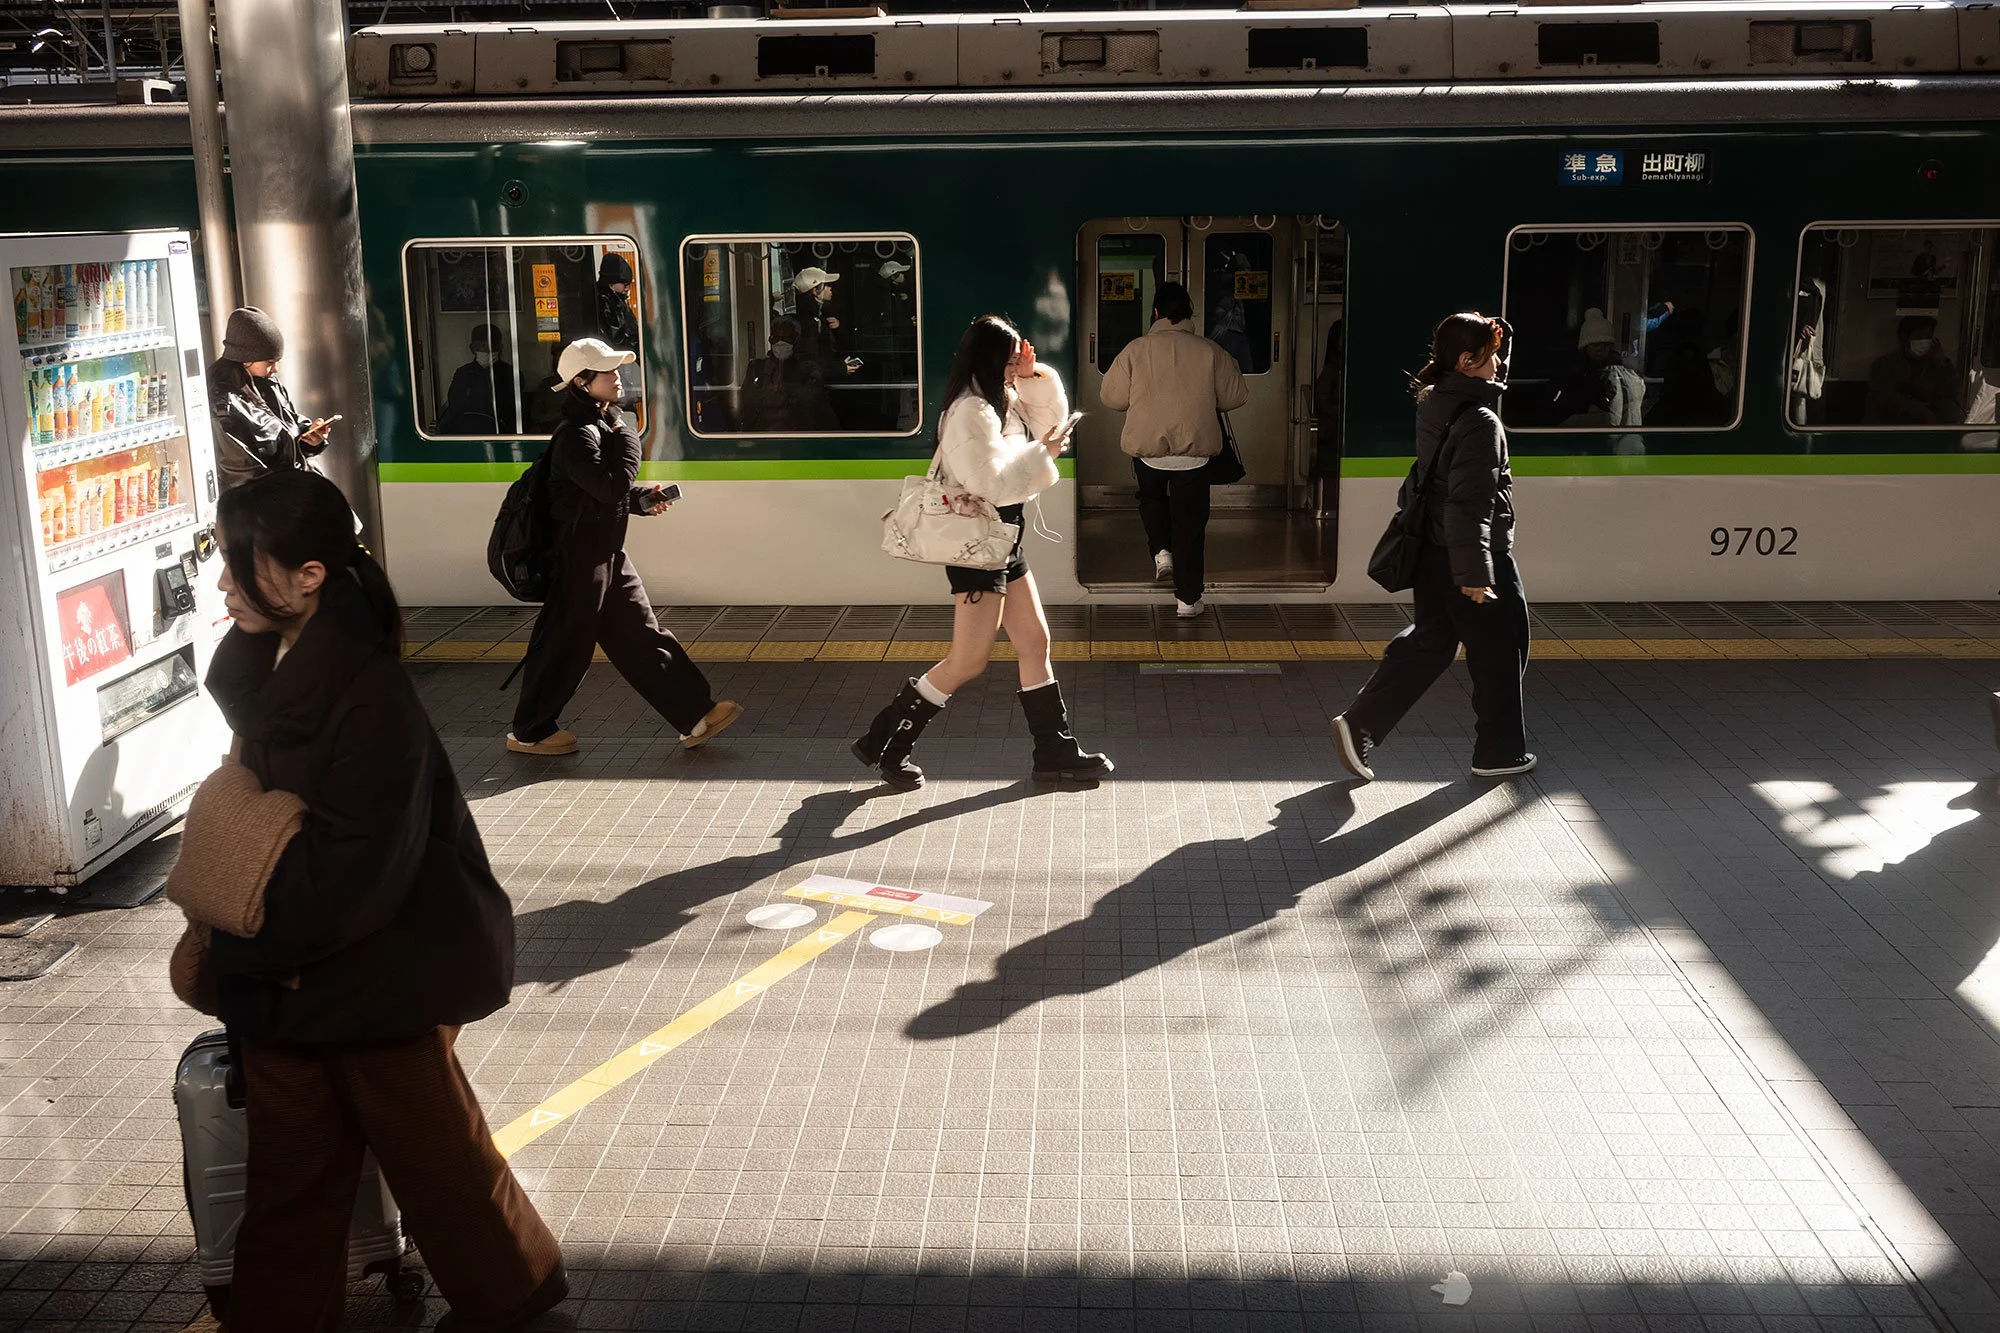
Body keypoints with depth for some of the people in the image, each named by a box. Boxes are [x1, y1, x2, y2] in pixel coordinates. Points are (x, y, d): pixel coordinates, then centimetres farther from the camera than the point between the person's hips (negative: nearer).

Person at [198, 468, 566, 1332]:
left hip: (381, 969, -7)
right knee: (289, 1165, 17)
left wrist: (243, 945, -13)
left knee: (431, 1147, 12)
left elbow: (354, 873, -24)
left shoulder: (368, 699, -25)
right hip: (284, 965, 7)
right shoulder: (257, 662, 1)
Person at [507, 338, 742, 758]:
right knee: (565, 645, 3)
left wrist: (646, 498, 3)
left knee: (641, 634, 9)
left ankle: (694, 716, 11)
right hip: (580, 557, -10)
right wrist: (625, 434, -18)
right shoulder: (577, 435, -20)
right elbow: (611, 486, -29)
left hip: (607, 553, 10)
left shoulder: (601, 426, 12)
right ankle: (529, 732, 18)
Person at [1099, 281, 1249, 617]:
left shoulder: (1136, 350, -6)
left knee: (1152, 498, 31)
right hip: (1194, 449, 0)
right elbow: (1235, 397, 3)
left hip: (1147, 446, 1)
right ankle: (1188, 598, 9)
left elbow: (1110, 397, 0)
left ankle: (1161, 550, 12)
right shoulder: (1210, 352, -5)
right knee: (1189, 523, 7)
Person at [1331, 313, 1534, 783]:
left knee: (1429, 641, 18)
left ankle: (1359, 724, 10)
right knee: (1498, 653, 9)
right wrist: (1474, 573, -25)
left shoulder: (1433, 401, 3)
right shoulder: (1479, 422, -23)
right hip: (1471, 552, -9)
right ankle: (1498, 751, 23)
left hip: (1433, 550, 9)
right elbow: (1471, 504, -26)